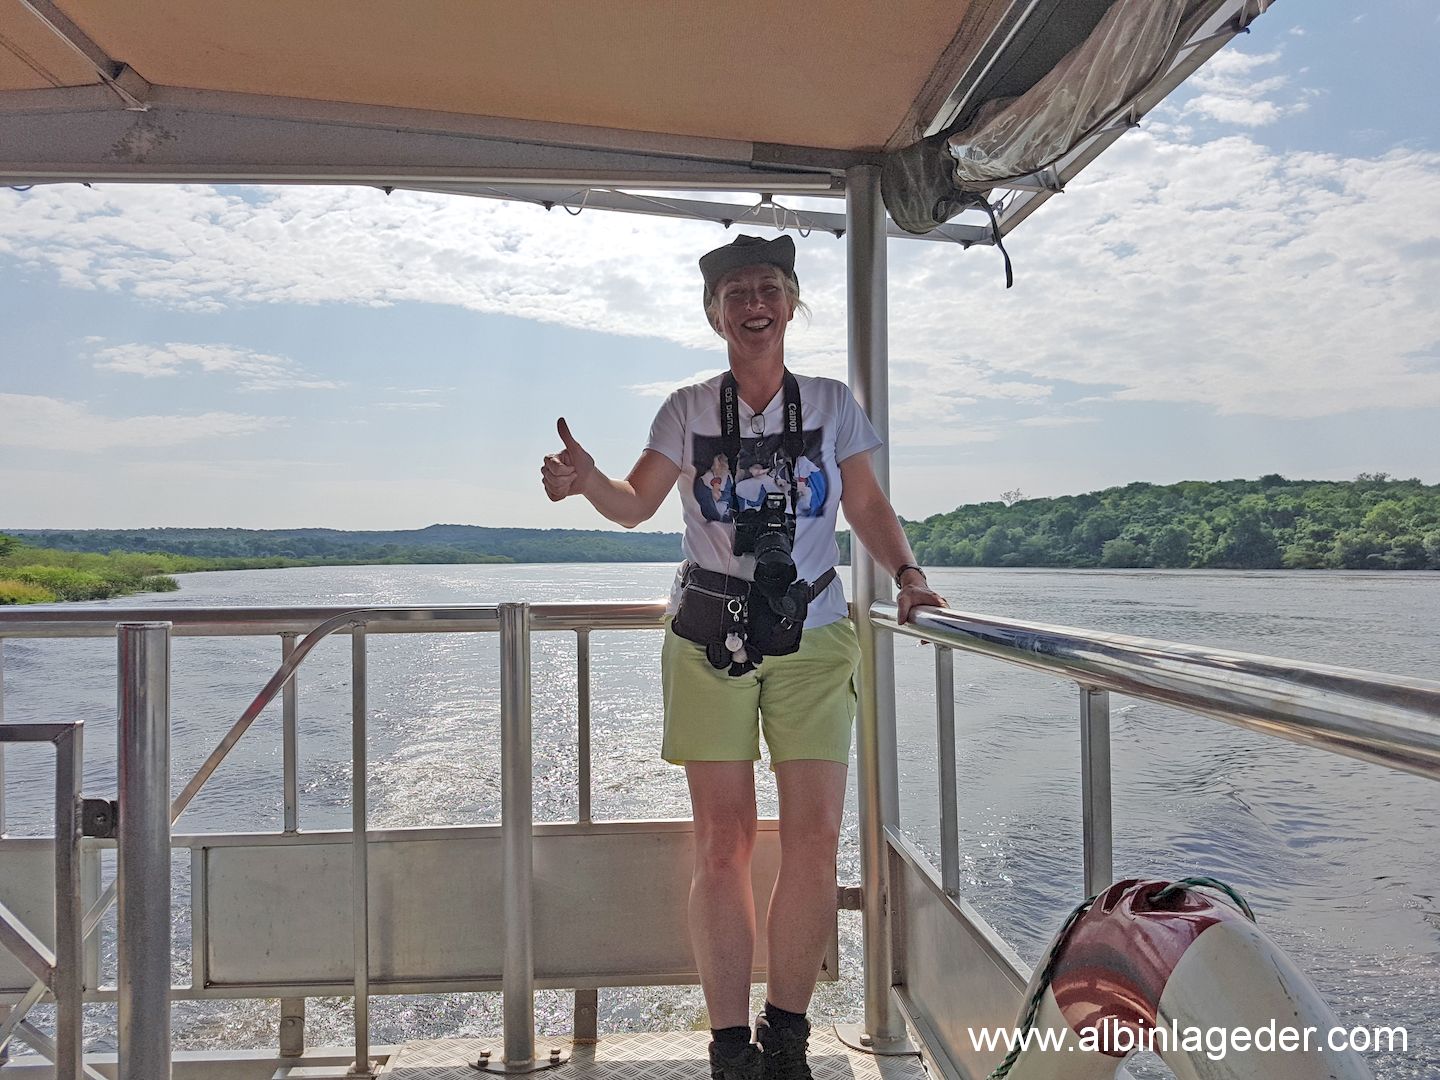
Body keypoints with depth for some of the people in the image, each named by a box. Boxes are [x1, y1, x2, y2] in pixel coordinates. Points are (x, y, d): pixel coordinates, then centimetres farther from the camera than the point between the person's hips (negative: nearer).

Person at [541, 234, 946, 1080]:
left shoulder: (832, 403, 7)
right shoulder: (689, 410, 6)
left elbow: (868, 506, 11)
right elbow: (637, 504, 3)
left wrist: (907, 573, -5)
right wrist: (586, 480, -18)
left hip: (812, 636, 1)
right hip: (710, 639, 0)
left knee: (815, 836, -2)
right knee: (723, 841, 1)